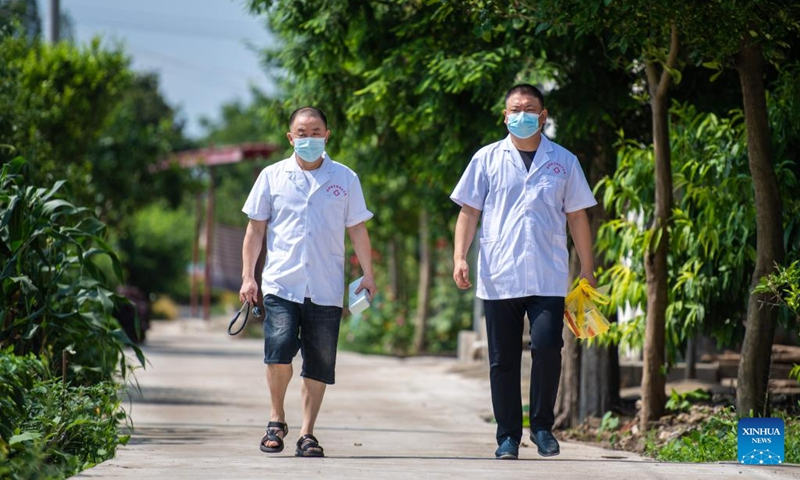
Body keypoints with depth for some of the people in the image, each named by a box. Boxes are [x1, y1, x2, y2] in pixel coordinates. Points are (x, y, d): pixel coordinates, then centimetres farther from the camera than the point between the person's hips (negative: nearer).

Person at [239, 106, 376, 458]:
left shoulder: (345, 179, 9)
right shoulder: (272, 176, 8)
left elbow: (357, 230, 13)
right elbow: (255, 229, 11)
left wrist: (368, 275, 6)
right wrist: (248, 276, 5)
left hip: (326, 290, 1)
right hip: (281, 284, -1)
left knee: (319, 366, 1)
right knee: (279, 351, -17)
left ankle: (307, 433, 10)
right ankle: (277, 420, 5)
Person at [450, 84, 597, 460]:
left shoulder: (563, 161, 10)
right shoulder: (487, 159, 8)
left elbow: (577, 217, 13)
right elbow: (469, 211, 8)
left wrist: (587, 269, 8)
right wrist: (459, 257, -4)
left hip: (548, 279, -1)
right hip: (498, 278, 1)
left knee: (546, 347, -15)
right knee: (503, 360, 3)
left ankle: (542, 426, 2)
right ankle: (508, 436, 12)